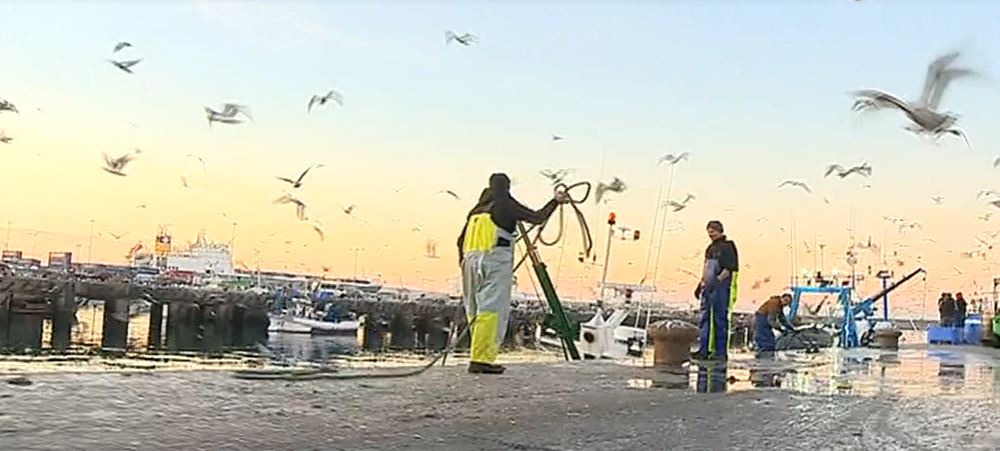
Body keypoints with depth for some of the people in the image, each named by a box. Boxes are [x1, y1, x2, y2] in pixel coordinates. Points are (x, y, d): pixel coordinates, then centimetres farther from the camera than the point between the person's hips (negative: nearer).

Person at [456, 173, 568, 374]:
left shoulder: (476, 210, 19)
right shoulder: (507, 206, 2)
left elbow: (461, 240, 18)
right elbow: (537, 218, 3)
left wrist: (463, 263, 25)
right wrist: (556, 201, 17)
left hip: (472, 260, 6)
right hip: (496, 261, -6)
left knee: (475, 311, 10)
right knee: (492, 310, -9)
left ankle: (481, 357, 11)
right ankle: (481, 359, -17)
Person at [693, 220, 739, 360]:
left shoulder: (727, 246, -6)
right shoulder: (710, 248, 19)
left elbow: (729, 269, -13)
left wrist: (717, 281, -21)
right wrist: (701, 284, 21)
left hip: (721, 287, -8)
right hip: (708, 287, 8)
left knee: (720, 320, -5)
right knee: (705, 319, 8)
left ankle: (721, 352, -1)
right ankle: (704, 349, 13)